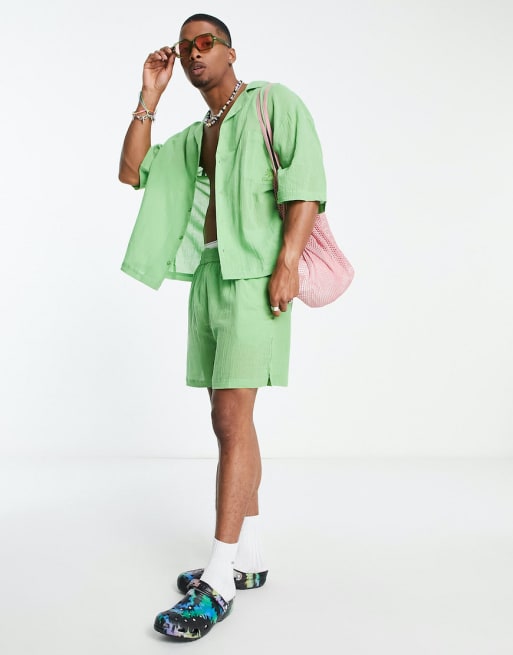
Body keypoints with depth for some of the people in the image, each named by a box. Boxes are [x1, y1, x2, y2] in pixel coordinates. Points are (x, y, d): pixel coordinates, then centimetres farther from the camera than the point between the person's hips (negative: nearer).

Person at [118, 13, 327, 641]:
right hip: (208, 276, 7)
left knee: (231, 418, -14)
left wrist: (287, 262, -20)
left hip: (253, 272, -7)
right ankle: (250, 558, 18)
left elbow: (307, 182, -8)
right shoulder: (192, 136, 24)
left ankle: (218, 582, -10)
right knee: (231, 420, 7)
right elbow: (131, 171, 17)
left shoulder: (274, 102, 4)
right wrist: (149, 96, 13)